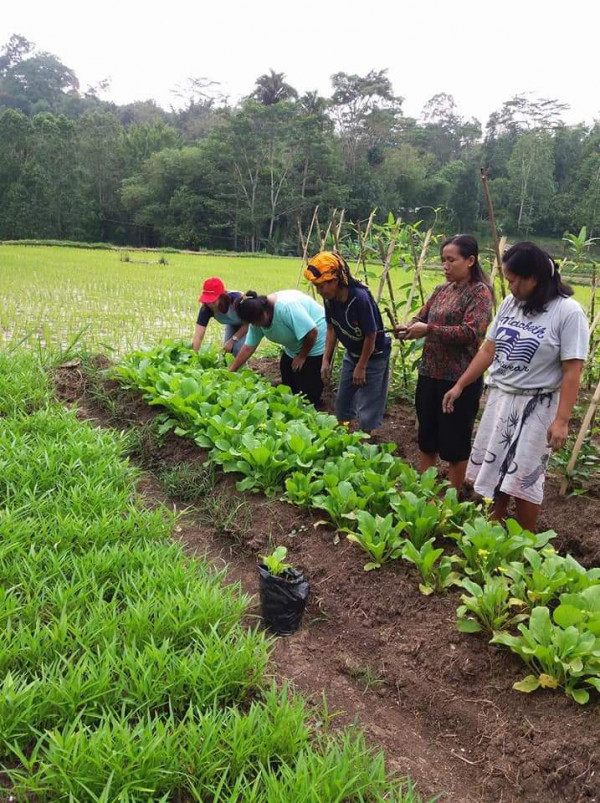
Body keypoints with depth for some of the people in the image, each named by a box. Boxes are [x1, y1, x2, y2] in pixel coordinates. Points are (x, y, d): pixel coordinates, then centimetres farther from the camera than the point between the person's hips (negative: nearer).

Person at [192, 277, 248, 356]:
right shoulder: (206, 308, -31)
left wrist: (233, 340, -27)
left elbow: (247, 324, -25)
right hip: (233, 324, 5)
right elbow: (198, 336, -36)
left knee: (238, 348, -24)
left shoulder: (237, 300, -42)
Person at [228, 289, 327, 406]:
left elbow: (312, 332, -32)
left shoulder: (286, 307, -34)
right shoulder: (257, 317, -8)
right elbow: (248, 347, -3)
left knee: (308, 393, -6)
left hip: (316, 344, -8)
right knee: (288, 386, 12)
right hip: (294, 347, 8)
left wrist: (302, 356, -18)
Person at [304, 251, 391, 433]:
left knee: (367, 412, -4)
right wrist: (326, 360, -1)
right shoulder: (330, 299, -12)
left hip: (373, 356, -7)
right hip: (352, 354, 7)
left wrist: (361, 366, -16)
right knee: (342, 404, 17)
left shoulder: (360, 298, -33)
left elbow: (371, 335, -25)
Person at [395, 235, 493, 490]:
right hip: (429, 373, 7)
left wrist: (429, 329, -24)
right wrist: (409, 328, -10)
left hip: (460, 379, -7)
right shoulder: (441, 290, 11)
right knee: (426, 435, 17)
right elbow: (421, 317, 13)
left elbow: (471, 333, -22)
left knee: (455, 441, 6)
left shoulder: (479, 292, -10)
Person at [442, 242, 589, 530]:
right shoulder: (510, 303, 4)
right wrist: (459, 386, 9)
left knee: (524, 478, 3)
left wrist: (562, 420, -20)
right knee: (492, 471, 12)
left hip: (535, 407, -6)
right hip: (499, 399, 6)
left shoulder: (568, 311, -14)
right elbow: (488, 350, 9)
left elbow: (572, 371, -16)